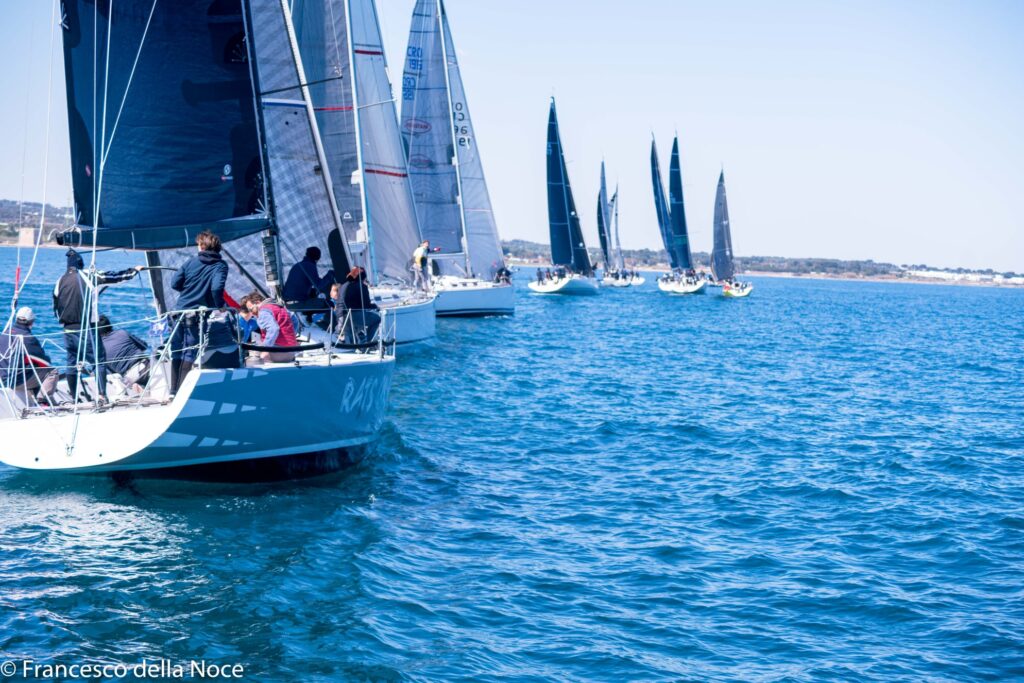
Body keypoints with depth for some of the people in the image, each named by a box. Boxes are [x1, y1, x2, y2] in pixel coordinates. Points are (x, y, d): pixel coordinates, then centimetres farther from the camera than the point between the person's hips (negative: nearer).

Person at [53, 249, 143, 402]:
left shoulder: (61, 281, 8)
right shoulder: (89, 276, -4)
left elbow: (56, 306, 17)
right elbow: (114, 276, 4)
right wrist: (134, 270, 18)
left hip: (68, 330, 5)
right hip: (86, 329, -5)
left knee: (72, 363, 13)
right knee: (99, 361, -3)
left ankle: (74, 399, 16)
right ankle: (101, 394, -17)